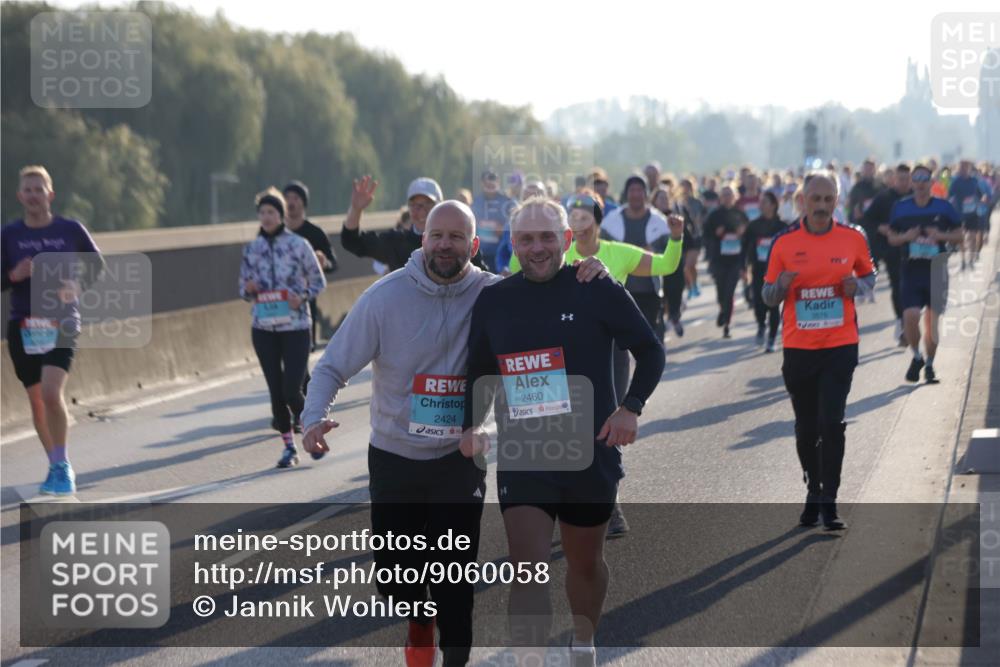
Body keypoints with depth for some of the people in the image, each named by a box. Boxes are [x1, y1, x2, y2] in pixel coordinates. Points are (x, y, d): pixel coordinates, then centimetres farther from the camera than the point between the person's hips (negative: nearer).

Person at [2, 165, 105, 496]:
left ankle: (63, 466, -7)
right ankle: (57, 467, 26)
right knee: (36, 400, 9)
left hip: (62, 323, -3)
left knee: (51, 393, -21)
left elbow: (97, 264, 12)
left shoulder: (71, 229, -1)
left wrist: (79, 286, -6)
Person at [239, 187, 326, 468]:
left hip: (296, 327, -3)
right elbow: (244, 289, 14)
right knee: (276, 391, 5)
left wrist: (303, 297, -15)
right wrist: (249, 290, -9)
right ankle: (289, 447, 17)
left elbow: (318, 281, 3)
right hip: (263, 328, 3)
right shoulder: (251, 249, 6)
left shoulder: (298, 244, -4)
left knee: (292, 390, -9)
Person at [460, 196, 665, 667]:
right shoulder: (493, 300, 2)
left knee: (584, 561, 18)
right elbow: (477, 374, 14)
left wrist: (631, 407, -12)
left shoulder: (598, 290, -6)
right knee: (528, 567, -14)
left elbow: (650, 351, 1)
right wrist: (472, 425, -1)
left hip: (591, 452, 0)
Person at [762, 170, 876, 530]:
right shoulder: (784, 241, -1)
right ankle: (814, 493, 27)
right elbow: (768, 295, 5)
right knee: (806, 427, 10)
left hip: (840, 345, -1)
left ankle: (829, 502, -3)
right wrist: (780, 286, -18)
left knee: (832, 423, -10)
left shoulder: (853, 237, 0)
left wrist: (857, 286, -9)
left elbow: (869, 276, 13)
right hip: (798, 348, 1)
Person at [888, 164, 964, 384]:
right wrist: (906, 237, -11)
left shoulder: (944, 207, 1)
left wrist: (940, 236, -13)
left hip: (936, 269, 0)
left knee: (932, 320, 6)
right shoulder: (900, 208, 3)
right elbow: (892, 238, 10)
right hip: (911, 269, 0)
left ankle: (929, 365, 22)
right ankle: (916, 357, 12)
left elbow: (959, 235, 6)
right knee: (910, 316, -13)